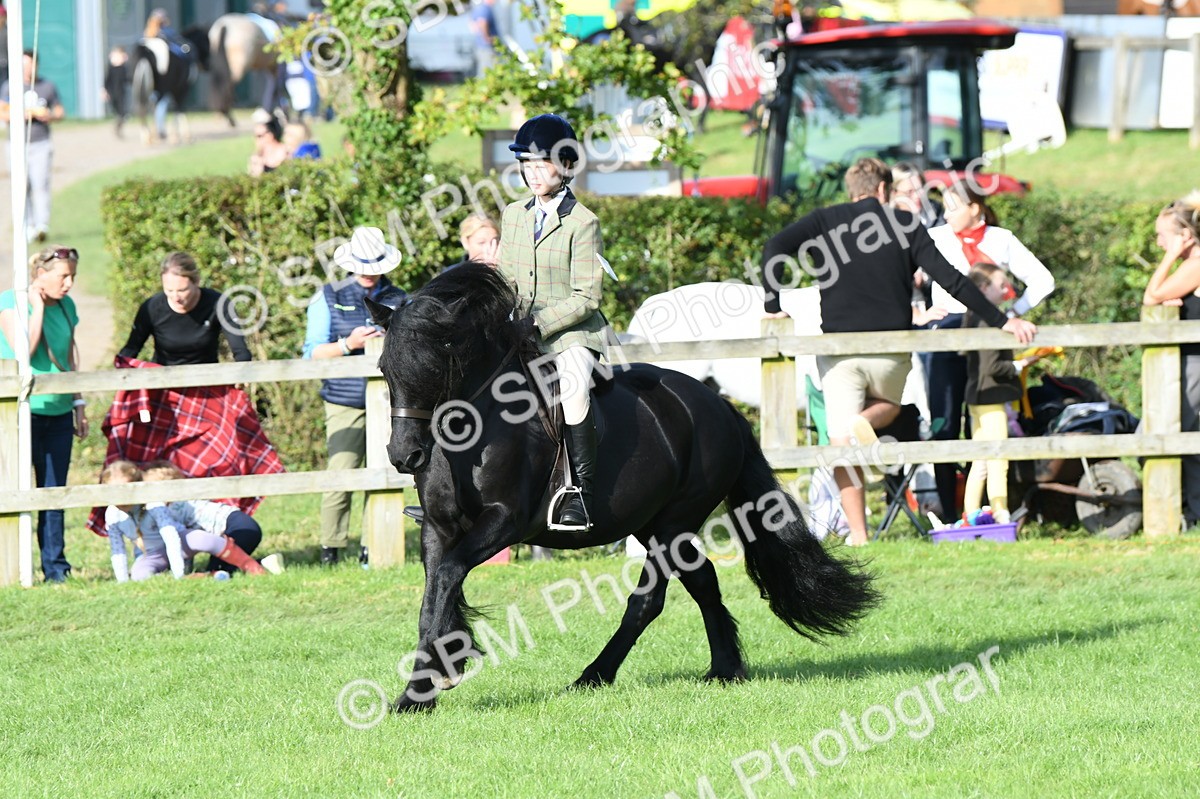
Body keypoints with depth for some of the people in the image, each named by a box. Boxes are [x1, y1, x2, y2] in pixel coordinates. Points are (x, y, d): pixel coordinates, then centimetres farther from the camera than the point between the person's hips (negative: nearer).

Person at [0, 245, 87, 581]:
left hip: (58, 412, 6)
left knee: (54, 491, 7)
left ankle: (55, 567, 11)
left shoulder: (66, 306, 11)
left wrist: (79, 403, 15)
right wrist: (38, 305, -15)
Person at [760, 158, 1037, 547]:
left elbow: (775, 248, -10)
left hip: (838, 349, 0)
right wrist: (1001, 321, 1)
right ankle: (866, 422, -6)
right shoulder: (904, 224, 5)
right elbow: (951, 279, -1)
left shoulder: (825, 221, 7)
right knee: (889, 403, 29)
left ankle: (858, 533, -5)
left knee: (842, 445, 4)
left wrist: (773, 307, -7)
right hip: (891, 350, 0)